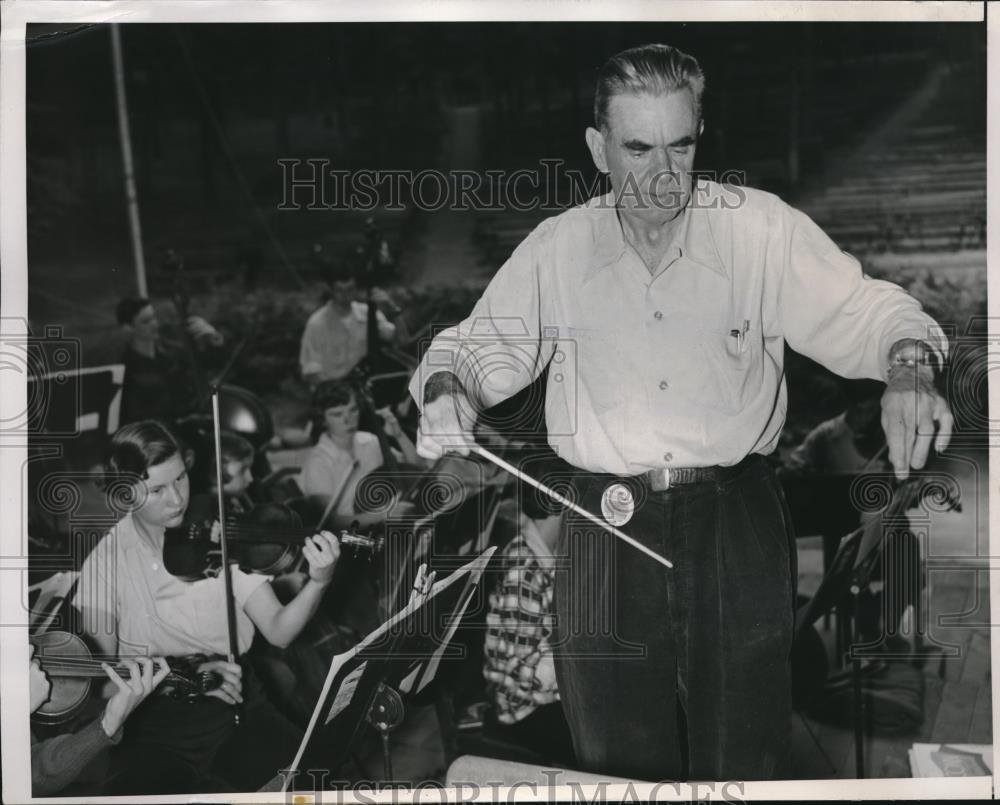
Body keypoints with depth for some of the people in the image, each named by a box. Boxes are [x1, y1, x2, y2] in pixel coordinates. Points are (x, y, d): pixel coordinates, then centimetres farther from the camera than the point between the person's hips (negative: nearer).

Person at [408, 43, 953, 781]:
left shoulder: (763, 230, -4)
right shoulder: (557, 249, 2)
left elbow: (862, 312, -3)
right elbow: (485, 342, 9)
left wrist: (908, 368, -24)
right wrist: (446, 387, -13)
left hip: (738, 522, -1)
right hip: (608, 530, 1)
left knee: (745, 765, 9)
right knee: (622, 769, 12)